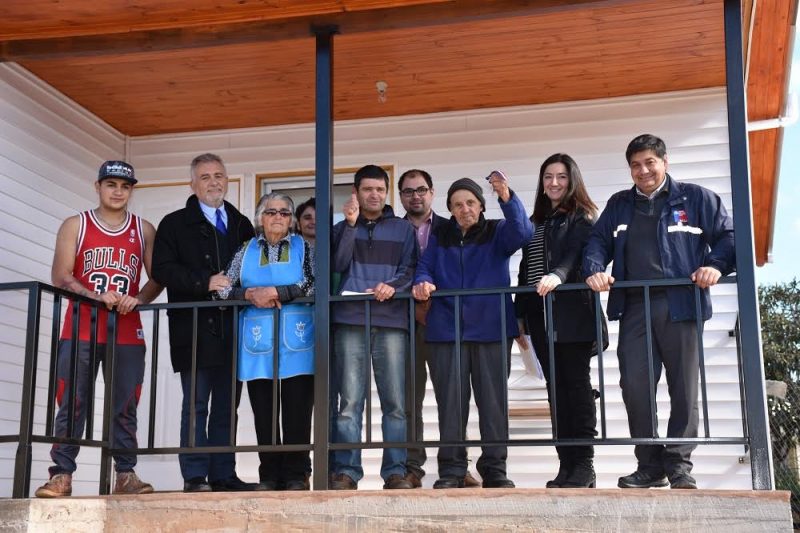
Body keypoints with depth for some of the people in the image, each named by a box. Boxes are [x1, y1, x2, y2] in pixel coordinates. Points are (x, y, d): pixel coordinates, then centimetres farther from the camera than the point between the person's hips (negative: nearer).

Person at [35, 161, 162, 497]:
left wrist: (138, 300, -13)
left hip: (127, 334, 1)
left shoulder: (144, 230, 10)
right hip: (81, 332, -1)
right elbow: (60, 276, -3)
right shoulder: (75, 226, 6)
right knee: (71, 404, -3)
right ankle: (61, 475, 0)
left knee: (125, 407, 1)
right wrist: (98, 296, -18)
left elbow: (158, 278, 7)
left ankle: (125, 475, 5)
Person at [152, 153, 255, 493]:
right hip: (194, 328, -4)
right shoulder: (176, 224, 7)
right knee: (196, 404, -3)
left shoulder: (242, 225, 19)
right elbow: (163, 269, -5)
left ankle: (223, 475, 11)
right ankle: (195, 477, 1)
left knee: (227, 405, 6)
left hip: (232, 328, 4)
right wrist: (206, 282, -15)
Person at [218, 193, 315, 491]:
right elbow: (224, 289, 7)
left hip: (296, 341, -2)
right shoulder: (246, 251, 14)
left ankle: (296, 475, 3)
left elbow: (313, 285, -5)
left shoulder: (303, 248, 9)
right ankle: (270, 475, 9)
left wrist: (275, 292, -12)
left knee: (297, 409, -4)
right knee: (263, 411, 2)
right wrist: (252, 295, -10)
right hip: (258, 342, 2)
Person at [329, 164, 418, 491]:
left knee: (395, 402, -4)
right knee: (350, 401, -5)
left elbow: (409, 268, 9)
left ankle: (395, 471, 1)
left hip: (391, 320, 0)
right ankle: (346, 471, -2)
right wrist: (351, 224, -5)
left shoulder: (402, 229, 18)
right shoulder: (343, 228, 18)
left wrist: (392, 285, -11)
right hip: (350, 321, 0)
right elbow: (338, 264, 2)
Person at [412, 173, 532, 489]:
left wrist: (507, 199, -29)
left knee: (493, 400, 1)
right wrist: (423, 282, -15)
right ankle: (451, 469, 6)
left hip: (491, 329, -1)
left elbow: (522, 233, -12)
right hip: (446, 330, 1)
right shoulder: (439, 237, 16)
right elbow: (425, 268, 9)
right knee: (451, 401, 1)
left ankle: (495, 468, 9)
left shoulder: (497, 233, 8)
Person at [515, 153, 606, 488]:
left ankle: (583, 464, -4)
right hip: (540, 313, 6)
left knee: (576, 384, -6)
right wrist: (520, 314, 15)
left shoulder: (582, 218, 3)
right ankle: (566, 463, 5)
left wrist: (558, 274, -35)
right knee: (556, 387, 3)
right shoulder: (535, 223, 21)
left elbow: (578, 254, -15)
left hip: (572, 312, -6)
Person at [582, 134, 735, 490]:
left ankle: (679, 464, 10)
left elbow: (727, 236, 6)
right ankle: (650, 465, 7)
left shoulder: (695, 198, 10)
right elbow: (598, 242, 12)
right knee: (634, 385, -3)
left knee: (683, 387, 0)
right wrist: (594, 270, -8)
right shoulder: (618, 205, 20)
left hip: (681, 304, -2)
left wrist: (715, 265, -13)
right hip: (634, 307, 3)